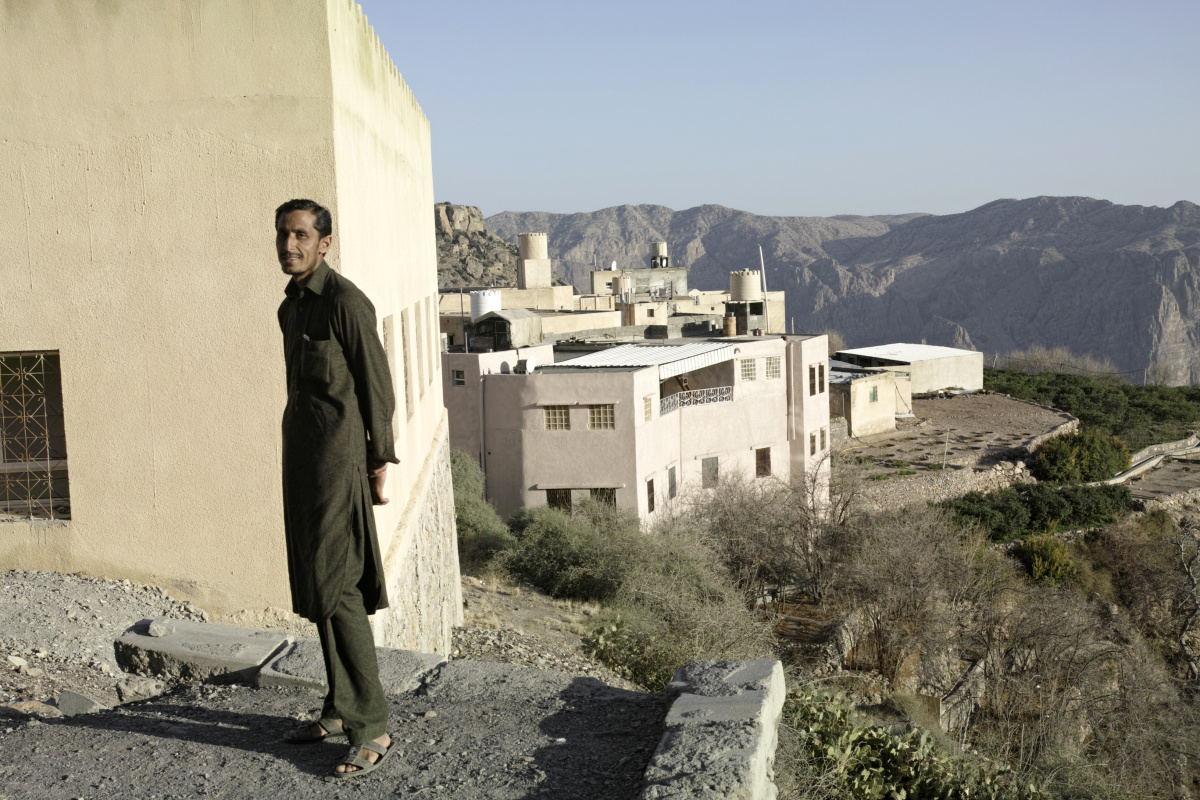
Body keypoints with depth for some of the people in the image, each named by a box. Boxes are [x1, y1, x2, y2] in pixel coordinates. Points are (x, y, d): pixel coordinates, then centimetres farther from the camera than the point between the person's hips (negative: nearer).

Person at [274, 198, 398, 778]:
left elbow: (377, 388, -13)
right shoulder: (290, 307, 14)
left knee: (336, 588, -10)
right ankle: (340, 711, 23)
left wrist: (379, 467, -13)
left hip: (337, 453, -9)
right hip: (301, 449, 9)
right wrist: (299, 462, 18)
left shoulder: (345, 302, -13)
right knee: (315, 584, 12)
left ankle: (371, 730, -3)